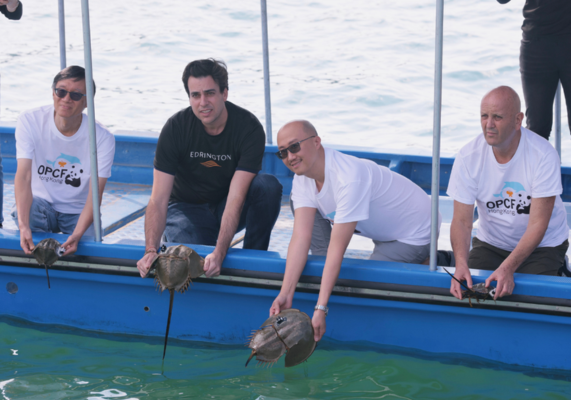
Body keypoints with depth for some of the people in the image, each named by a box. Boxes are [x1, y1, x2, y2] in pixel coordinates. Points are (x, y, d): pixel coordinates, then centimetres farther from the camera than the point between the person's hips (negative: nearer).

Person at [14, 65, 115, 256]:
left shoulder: (103, 138, -16)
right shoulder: (29, 121, -16)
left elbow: (95, 194, -19)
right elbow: (23, 175, -25)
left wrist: (77, 235, -38)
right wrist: (24, 226, -40)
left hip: (78, 212, 1)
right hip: (42, 202, -1)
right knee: (26, 209, -35)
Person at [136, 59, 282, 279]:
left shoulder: (249, 127, -22)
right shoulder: (176, 128, -18)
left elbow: (235, 199, -29)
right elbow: (158, 199, -22)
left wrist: (219, 253, -43)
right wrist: (151, 250, -38)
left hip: (228, 210, 1)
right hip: (188, 208, 0)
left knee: (268, 186, -30)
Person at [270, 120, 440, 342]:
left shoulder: (349, 177, -38)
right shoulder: (302, 179, -13)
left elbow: (337, 248, -39)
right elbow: (301, 237, -21)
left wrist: (321, 308, -40)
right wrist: (285, 294, -32)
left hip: (414, 232, -7)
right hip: (380, 229, 7)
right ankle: (321, 267, 3)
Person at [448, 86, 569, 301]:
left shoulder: (543, 155, -23)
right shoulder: (468, 156, -14)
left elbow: (537, 225, -23)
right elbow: (461, 220, -15)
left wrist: (508, 268, -37)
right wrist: (461, 263, -35)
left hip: (543, 245, -2)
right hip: (490, 242, 2)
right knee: (466, 289, -19)